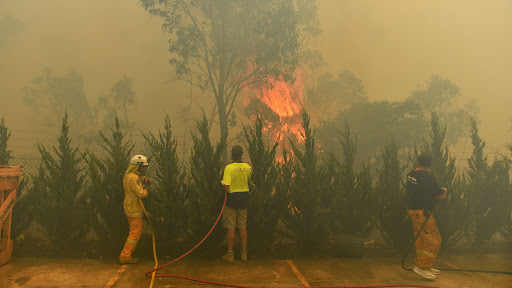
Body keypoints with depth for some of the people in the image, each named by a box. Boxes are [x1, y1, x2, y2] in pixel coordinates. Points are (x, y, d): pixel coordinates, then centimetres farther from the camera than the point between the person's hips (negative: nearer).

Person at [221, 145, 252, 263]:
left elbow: (226, 186, -24)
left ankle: (230, 254, 13)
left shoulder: (229, 168, -16)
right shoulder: (248, 167, -1)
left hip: (232, 199, -4)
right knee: (243, 227, 12)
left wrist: (222, 182, -3)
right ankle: (244, 253, 21)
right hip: (244, 199, 4)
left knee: (231, 228, 4)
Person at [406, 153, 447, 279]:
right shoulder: (428, 177, -20)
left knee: (421, 240, 17)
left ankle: (426, 267, 27)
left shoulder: (410, 174, 5)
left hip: (412, 209, 9)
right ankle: (421, 266, 4)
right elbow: (442, 196, -11)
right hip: (422, 212, -9)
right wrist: (444, 190, 11)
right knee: (433, 241, 0)